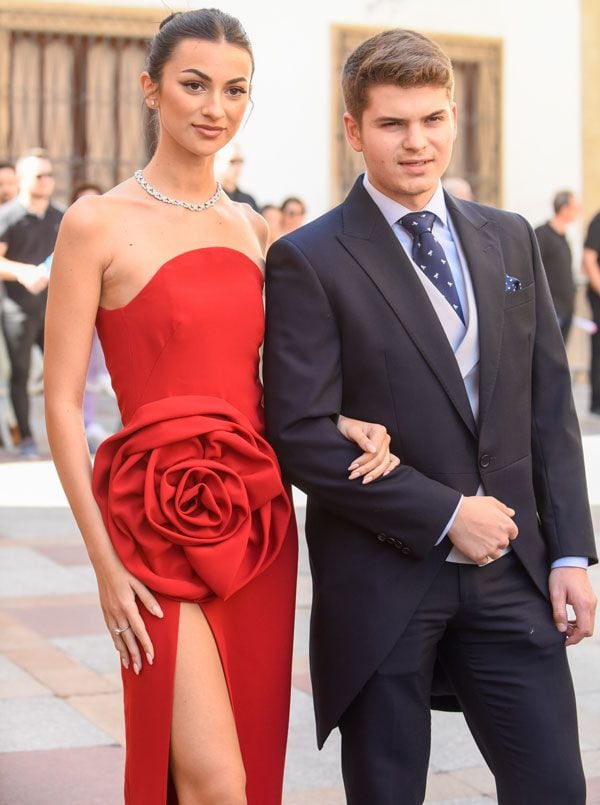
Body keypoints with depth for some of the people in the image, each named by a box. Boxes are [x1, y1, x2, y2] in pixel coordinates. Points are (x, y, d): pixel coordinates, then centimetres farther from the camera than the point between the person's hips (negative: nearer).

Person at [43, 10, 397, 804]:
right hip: (163, 528, -6)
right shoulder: (98, 224, -5)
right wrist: (105, 561, -11)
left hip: (259, 521, 6)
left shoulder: (253, 228, 12)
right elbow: (62, 403, -6)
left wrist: (343, 425, -3)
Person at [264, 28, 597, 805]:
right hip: (383, 581, -4)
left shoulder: (510, 239, 10)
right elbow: (302, 435, -13)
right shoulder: (309, 261, -6)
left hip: (509, 569, 4)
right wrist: (443, 515, -14)